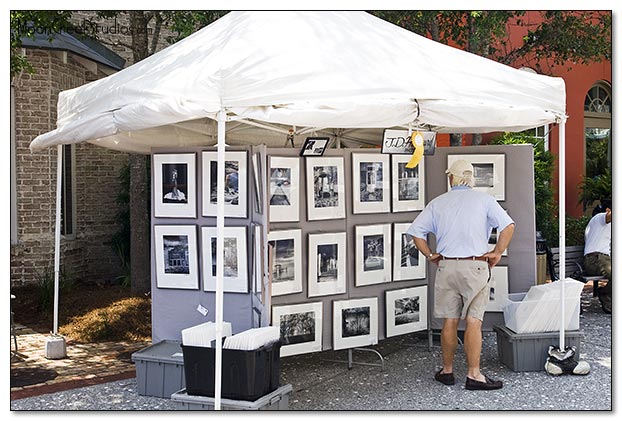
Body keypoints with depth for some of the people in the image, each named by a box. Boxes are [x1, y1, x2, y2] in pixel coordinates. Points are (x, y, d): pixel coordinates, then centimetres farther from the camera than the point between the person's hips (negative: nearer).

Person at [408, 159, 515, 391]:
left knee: (449, 321, 9)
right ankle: (474, 375, -2)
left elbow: (416, 231, 4)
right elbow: (508, 226, -9)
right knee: (473, 322, -2)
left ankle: (447, 370, 19)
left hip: (446, 266, 2)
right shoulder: (484, 199, 2)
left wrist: (430, 255, 8)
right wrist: (497, 253, -1)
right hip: (476, 266, -2)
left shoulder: (438, 202, 8)